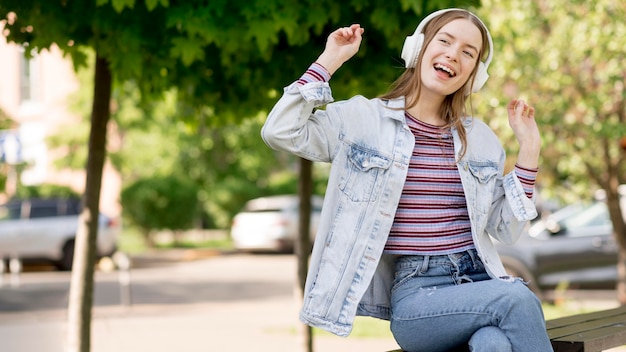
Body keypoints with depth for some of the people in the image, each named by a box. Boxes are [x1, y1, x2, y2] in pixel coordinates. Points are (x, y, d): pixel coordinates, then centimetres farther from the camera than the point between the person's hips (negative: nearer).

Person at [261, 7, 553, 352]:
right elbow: (279, 132, -9)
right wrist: (329, 61, -3)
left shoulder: (481, 139, 15)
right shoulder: (363, 118, 5)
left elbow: (505, 229, 15)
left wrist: (529, 148, 9)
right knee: (518, 299, -31)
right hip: (416, 290, -3)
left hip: (481, 282, 4)